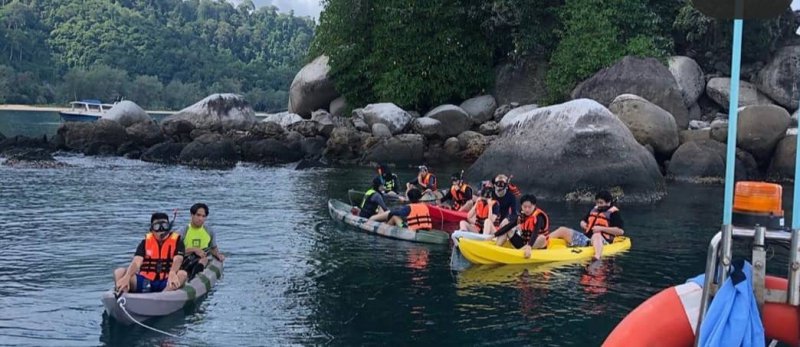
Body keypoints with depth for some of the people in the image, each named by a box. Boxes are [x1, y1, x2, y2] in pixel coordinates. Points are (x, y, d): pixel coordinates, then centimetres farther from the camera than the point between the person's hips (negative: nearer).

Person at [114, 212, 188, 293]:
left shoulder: (176, 241, 4)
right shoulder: (146, 242, 9)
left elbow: (177, 260, -15)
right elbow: (136, 262, -7)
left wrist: (172, 274, -39)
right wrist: (127, 277, -29)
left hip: (165, 284, -2)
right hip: (145, 282, 2)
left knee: (182, 274, -30)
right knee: (119, 272, -16)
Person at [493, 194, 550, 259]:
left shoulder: (539, 217, -19)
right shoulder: (522, 215, -1)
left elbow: (535, 233, -36)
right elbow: (508, 226, 0)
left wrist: (529, 246, -53)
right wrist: (493, 236, -8)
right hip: (523, 243, 6)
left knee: (542, 238, -38)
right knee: (506, 230, 2)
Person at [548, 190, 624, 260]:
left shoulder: (614, 213, -3)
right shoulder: (594, 209, 18)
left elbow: (621, 231, -14)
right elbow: (583, 221, 30)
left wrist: (601, 228, -19)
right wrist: (583, 224, 3)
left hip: (602, 240, -7)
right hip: (586, 237, 7)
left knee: (596, 235, -44)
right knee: (562, 230, -3)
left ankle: (597, 258, -72)